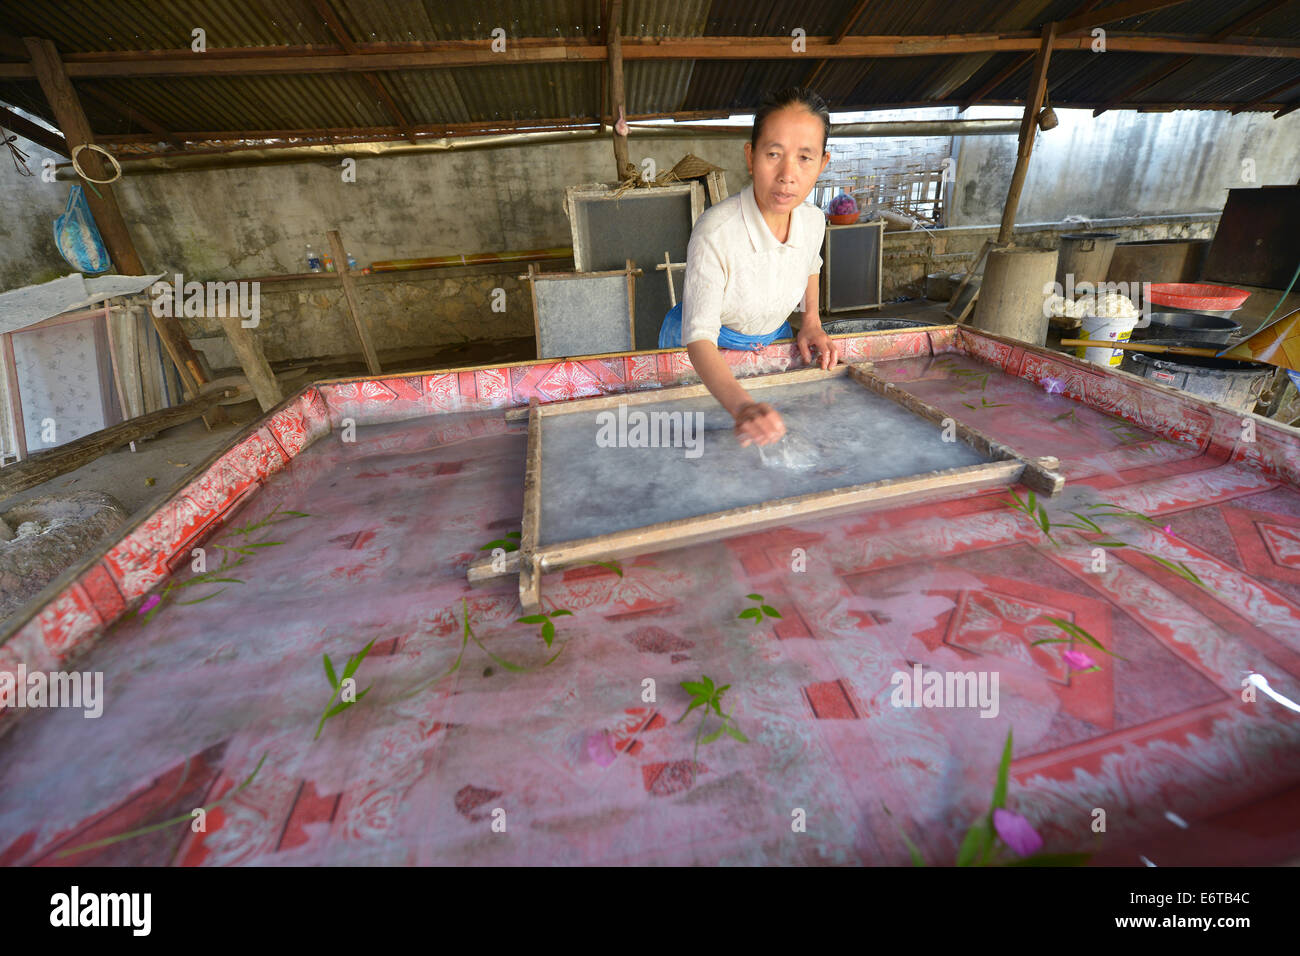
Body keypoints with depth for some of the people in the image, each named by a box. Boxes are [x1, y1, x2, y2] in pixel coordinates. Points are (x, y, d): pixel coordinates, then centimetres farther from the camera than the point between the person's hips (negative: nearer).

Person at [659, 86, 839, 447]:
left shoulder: (813, 221, -14)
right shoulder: (715, 232, -33)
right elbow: (699, 335, -38)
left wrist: (811, 320, -4)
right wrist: (741, 405, -53)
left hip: (772, 342, 5)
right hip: (705, 353, -4)